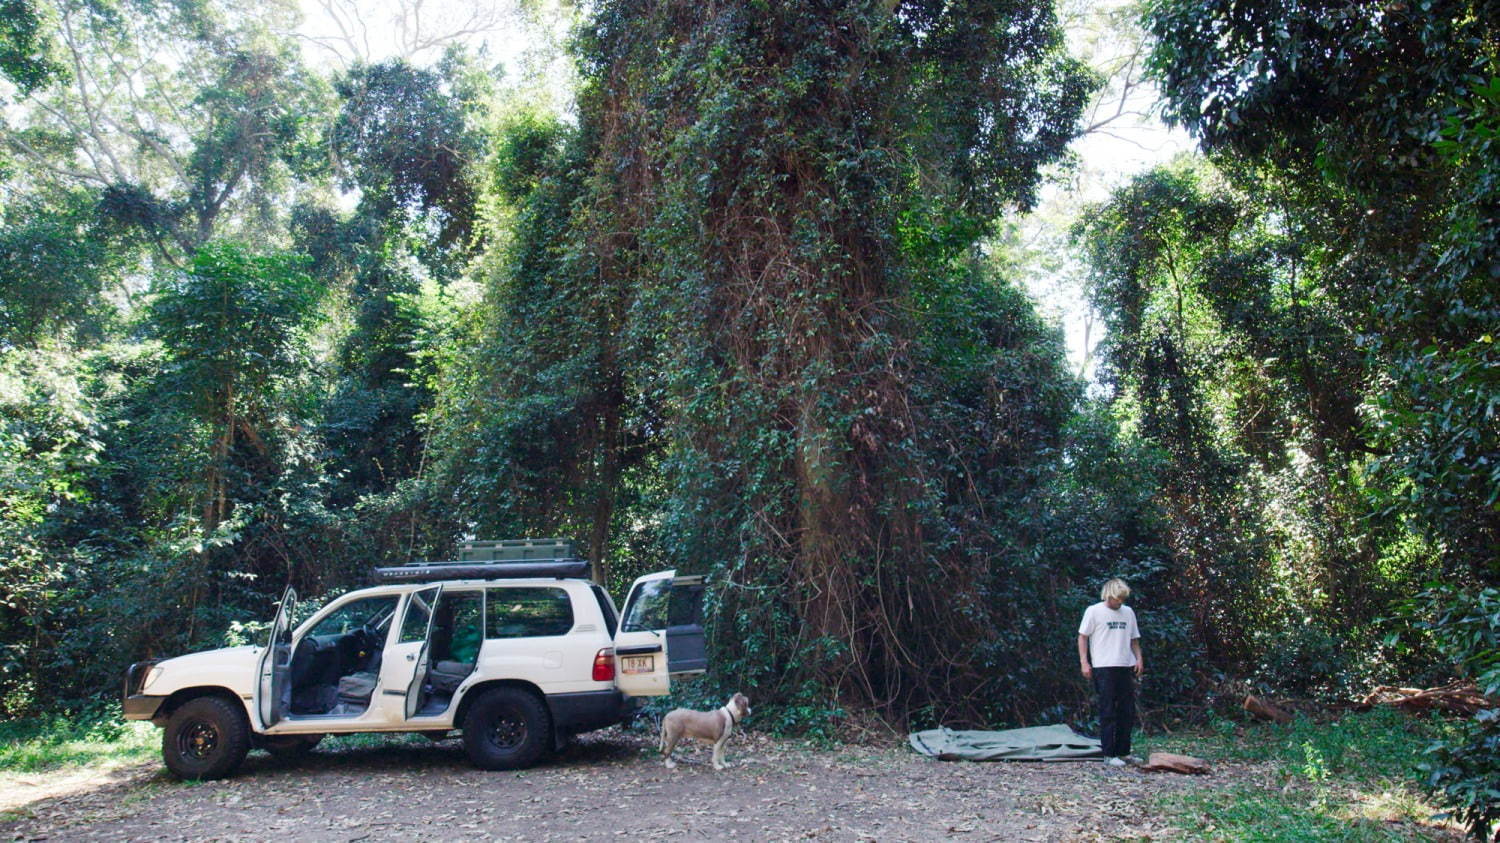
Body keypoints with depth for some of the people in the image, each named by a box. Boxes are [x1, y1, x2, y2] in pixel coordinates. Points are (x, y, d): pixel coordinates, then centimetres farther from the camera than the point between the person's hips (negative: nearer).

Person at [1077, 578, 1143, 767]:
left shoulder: (1128, 612, 13)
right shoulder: (1094, 611, -2)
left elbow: (1134, 639, 20)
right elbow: (1083, 637, -1)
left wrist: (1138, 658, 6)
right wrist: (1084, 662, -8)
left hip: (1126, 666, 6)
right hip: (1103, 667, -6)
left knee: (1128, 711, 8)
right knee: (1108, 712, -4)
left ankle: (1123, 751, 19)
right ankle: (1109, 754, 0)